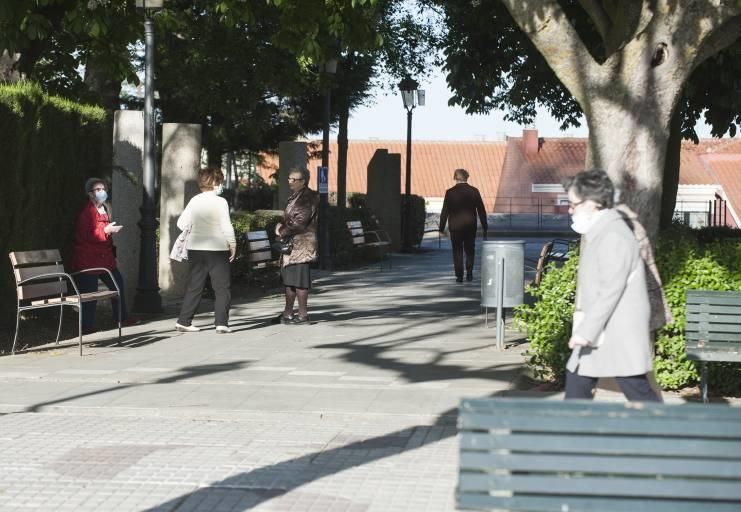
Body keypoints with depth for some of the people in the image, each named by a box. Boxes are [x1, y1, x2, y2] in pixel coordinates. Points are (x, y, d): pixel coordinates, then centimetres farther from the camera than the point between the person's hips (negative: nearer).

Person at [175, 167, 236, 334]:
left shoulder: (194, 201, 3)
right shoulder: (220, 202, -11)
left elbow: (181, 223, 6)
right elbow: (227, 227, -12)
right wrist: (233, 245, -1)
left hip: (195, 249, 5)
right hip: (217, 249, -5)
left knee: (194, 287, 12)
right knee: (222, 287, 3)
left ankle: (183, 322, 11)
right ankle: (221, 323, -5)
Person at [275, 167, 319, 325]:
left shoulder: (308, 197, -13)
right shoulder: (294, 197, 17)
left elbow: (300, 223, -20)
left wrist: (282, 231, -9)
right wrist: (281, 226, 4)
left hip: (301, 245, -10)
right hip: (291, 245, 10)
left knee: (299, 280, -7)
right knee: (289, 280, 14)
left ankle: (303, 315, -1)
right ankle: (288, 313, 22)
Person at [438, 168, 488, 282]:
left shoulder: (450, 192, -7)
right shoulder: (474, 191, -2)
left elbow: (445, 211, -5)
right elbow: (481, 210, 1)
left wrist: (442, 227, 2)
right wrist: (484, 227, 8)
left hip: (455, 226, -1)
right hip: (471, 226, 2)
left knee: (457, 251, 6)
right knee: (470, 250, 16)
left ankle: (459, 276, 2)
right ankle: (469, 273, 9)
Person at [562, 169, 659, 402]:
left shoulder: (613, 236, -18)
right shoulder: (598, 232, 13)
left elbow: (611, 291, -23)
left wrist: (585, 331, -23)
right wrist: (584, 330, 21)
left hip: (619, 335, -10)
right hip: (597, 332, 10)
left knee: (638, 392, -4)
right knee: (577, 382, 11)